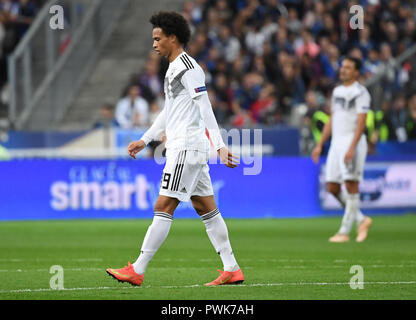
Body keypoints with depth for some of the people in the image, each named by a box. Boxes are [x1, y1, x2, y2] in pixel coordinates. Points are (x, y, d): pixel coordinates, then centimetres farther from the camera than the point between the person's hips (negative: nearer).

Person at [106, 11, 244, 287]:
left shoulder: (189, 67, -12)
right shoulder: (174, 68, 19)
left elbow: (205, 109, -18)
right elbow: (169, 111, 30)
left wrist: (220, 145, -24)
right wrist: (145, 140, 33)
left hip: (187, 148, -10)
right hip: (186, 149, 10)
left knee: (163, 208, -10)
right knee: (207, 209, 8)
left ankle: (137, 271, -10)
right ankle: (232, 270, 9)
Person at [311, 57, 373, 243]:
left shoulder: (360, 93, -7)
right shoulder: (337, 91, 18)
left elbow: (361, 122, -15)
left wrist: (352, 147, -24)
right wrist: (320, 145, 19)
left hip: (353, 141, -8)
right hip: (336, 142, 8)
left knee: (351, 185, -8)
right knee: (332, 187, 4)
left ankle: (344, 231, -7)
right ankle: (362, 220, 17)